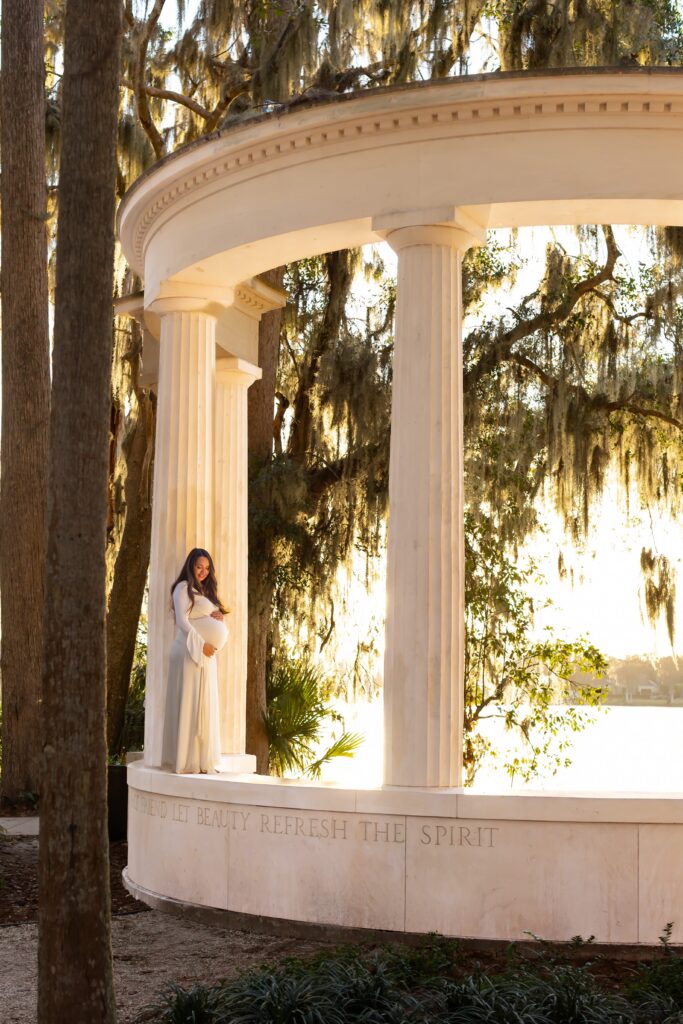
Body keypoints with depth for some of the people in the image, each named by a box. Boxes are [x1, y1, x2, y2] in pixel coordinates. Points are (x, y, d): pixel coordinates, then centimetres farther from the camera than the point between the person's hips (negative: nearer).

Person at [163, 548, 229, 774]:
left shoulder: (205, 591, 21)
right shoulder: (183, 588, -3)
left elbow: (215, 626, 24)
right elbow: (182, 620, -13)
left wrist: (218, 617, 1)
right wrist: (201, 644, -18)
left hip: (206, 655, 8)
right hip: (189, 652, -8)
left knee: (205, 704, 7)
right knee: (188, 702, -8)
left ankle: (202, 758, 10)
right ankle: (186, 758, -7)